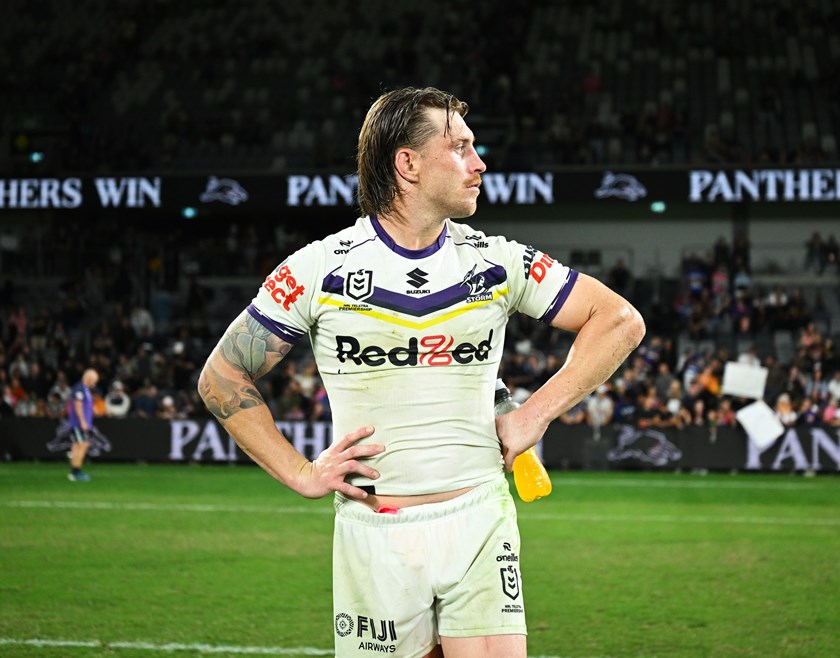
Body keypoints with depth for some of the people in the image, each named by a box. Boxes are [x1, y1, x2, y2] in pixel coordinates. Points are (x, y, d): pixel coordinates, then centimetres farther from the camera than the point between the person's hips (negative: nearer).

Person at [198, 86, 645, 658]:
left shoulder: (497, 261, 3)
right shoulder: (321, 268, -3)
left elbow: (620, 321, 9)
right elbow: (223, 375, 4)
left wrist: (536, 414, -1)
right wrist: (301, 474, -3)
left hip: (481, 524, 1)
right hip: (374, 536, -1)